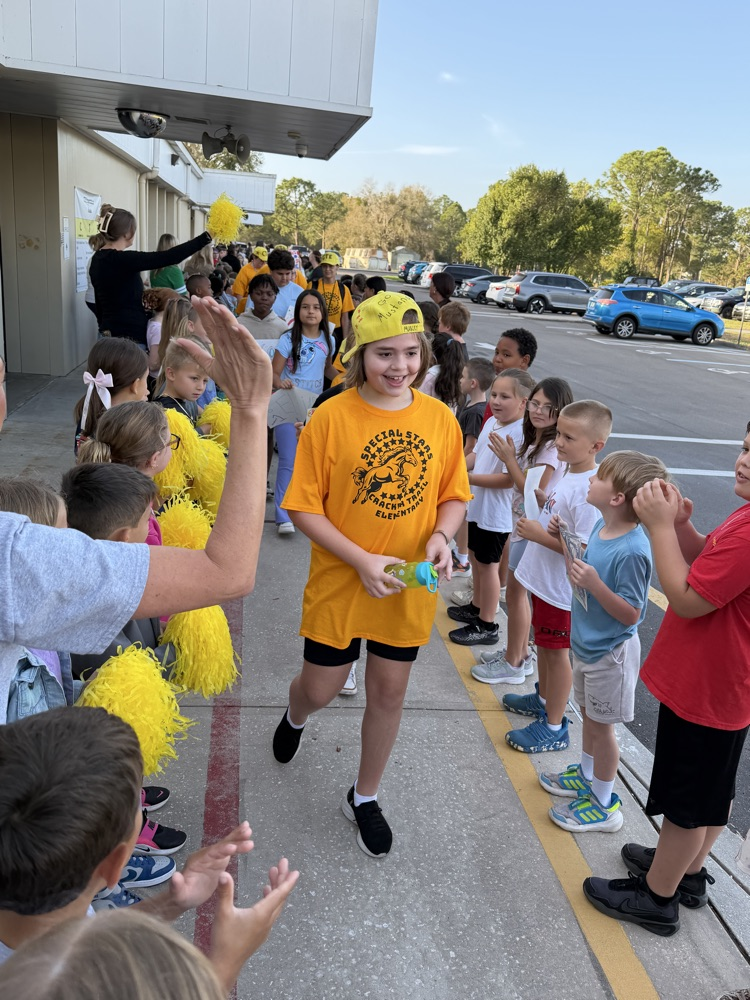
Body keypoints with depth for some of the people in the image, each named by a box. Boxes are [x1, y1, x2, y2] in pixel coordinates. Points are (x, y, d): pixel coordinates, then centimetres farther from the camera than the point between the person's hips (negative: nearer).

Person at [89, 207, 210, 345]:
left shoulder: (98, 259, 10)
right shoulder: (122, 259, -17)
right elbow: (169, 257, -22)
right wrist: (206, 237, -20)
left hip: (110, 333, 10)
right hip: (129, 335, -10)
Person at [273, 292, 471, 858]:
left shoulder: (440, 419, -5)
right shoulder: (332, 417, -15)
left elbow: (454, 496, 5)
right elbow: (304, 507, -12)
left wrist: (441, 535, -15)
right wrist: (362, 560, -21)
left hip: (410, 589, 3)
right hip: (339, 583, -2)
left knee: (389, 693, 15)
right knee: (321, 690, 14)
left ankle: (365, 797, 41)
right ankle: (295, 717, 55)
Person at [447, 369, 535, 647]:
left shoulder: (520, 434, -25)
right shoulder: (491, 423, 2)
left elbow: (509, 479, -29)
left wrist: (468, 478, -25)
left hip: (497, 512, -9)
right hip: (477, 505, 9)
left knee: (488, 563, 3)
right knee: (475, 556, 23)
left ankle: (487, 626, 19)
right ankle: (477, 607, 43)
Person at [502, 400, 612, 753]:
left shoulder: (588, 490, -27)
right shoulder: (569, 474, 2)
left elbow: (585, 550, -28)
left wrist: (540, 535, -24)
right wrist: (553, 528, -8)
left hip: (560, 588, -9)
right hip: (542, 579, 9)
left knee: (556, 652, 6)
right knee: (543, 644, 25)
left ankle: (553, 727, 22)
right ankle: (543, 698, 46)